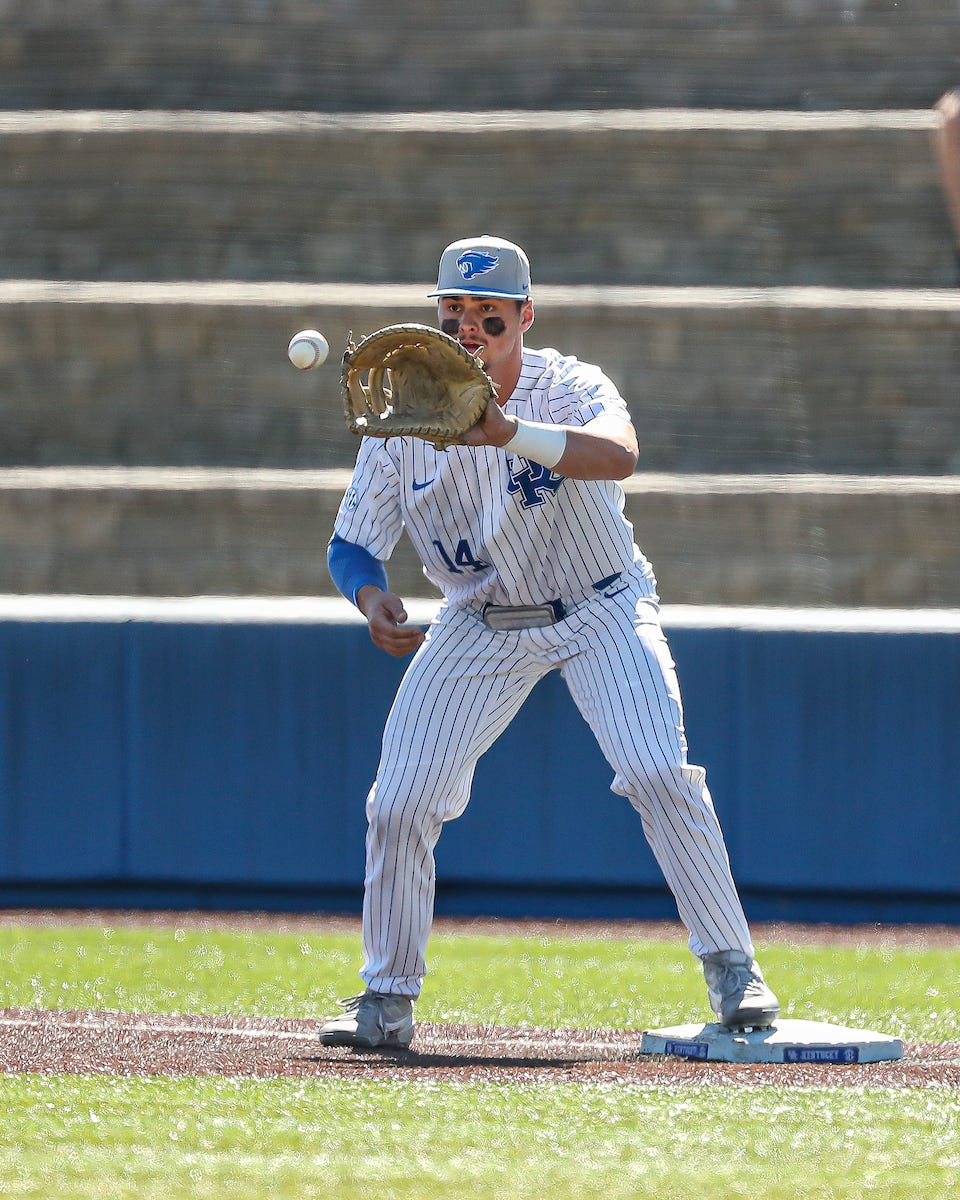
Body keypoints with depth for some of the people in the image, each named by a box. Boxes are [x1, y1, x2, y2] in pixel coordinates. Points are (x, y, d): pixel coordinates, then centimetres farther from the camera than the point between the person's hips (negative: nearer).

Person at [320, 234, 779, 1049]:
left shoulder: (572, 390, -22)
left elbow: (620, 455, -45)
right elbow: (353, 546, -6)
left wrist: (508, 432, -61)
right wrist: (371, 596, -30)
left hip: (599, 612, -3)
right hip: (480, 626, 3)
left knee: (660, 774, -22)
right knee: (399, 803, -5)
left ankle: (732, 968, -12)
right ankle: (388, 1000, 11)